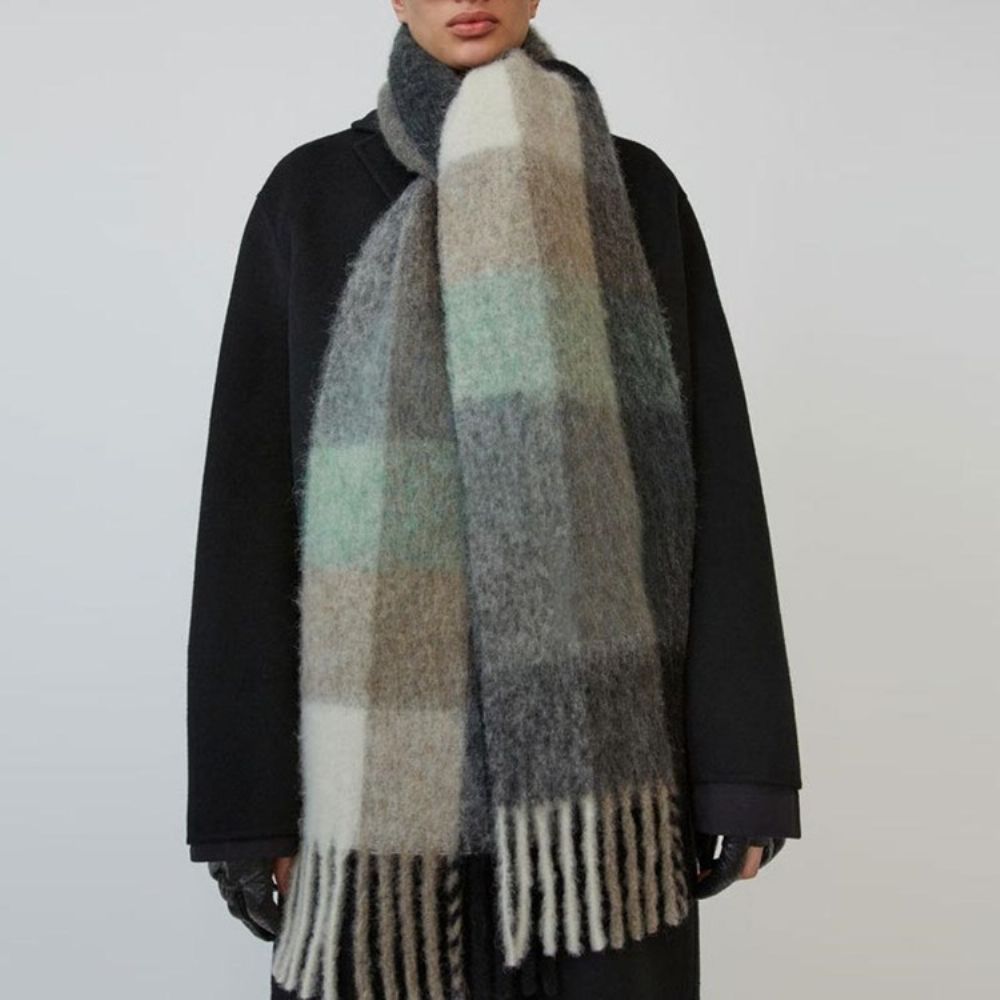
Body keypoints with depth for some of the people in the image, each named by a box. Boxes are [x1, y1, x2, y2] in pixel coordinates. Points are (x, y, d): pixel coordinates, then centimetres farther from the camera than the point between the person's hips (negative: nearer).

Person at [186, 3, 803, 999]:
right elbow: (252, 495, 0)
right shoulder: (312, 194, 5)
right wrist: (252, 792, -4)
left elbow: (716, 473, 2)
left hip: (601, 743, 1)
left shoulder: (635, 192, 7)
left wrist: (738, 761, -3)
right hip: (392, 756, 0)